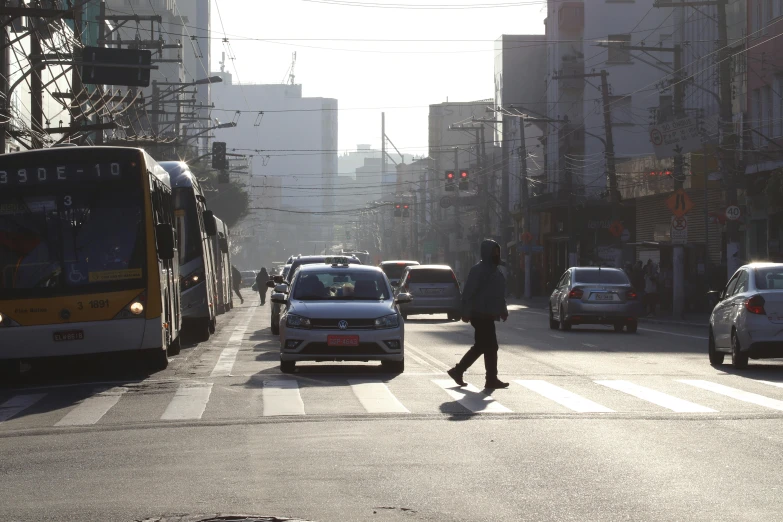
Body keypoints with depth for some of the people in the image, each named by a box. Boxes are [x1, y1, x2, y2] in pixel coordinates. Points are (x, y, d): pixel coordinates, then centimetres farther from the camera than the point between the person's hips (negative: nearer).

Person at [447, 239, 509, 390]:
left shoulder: (494, 271, 18)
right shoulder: (478, 270, -12)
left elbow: (499, 294, 27)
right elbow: (468, 293, -17)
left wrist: (503, 311, 21)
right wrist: (466, 313, -21)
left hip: (487, 316, 10)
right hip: (481, 316, -10)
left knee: (480, 346, 13)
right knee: (490, 347, -7)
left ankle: (458, 371, 21)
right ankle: (492, 380, -1)